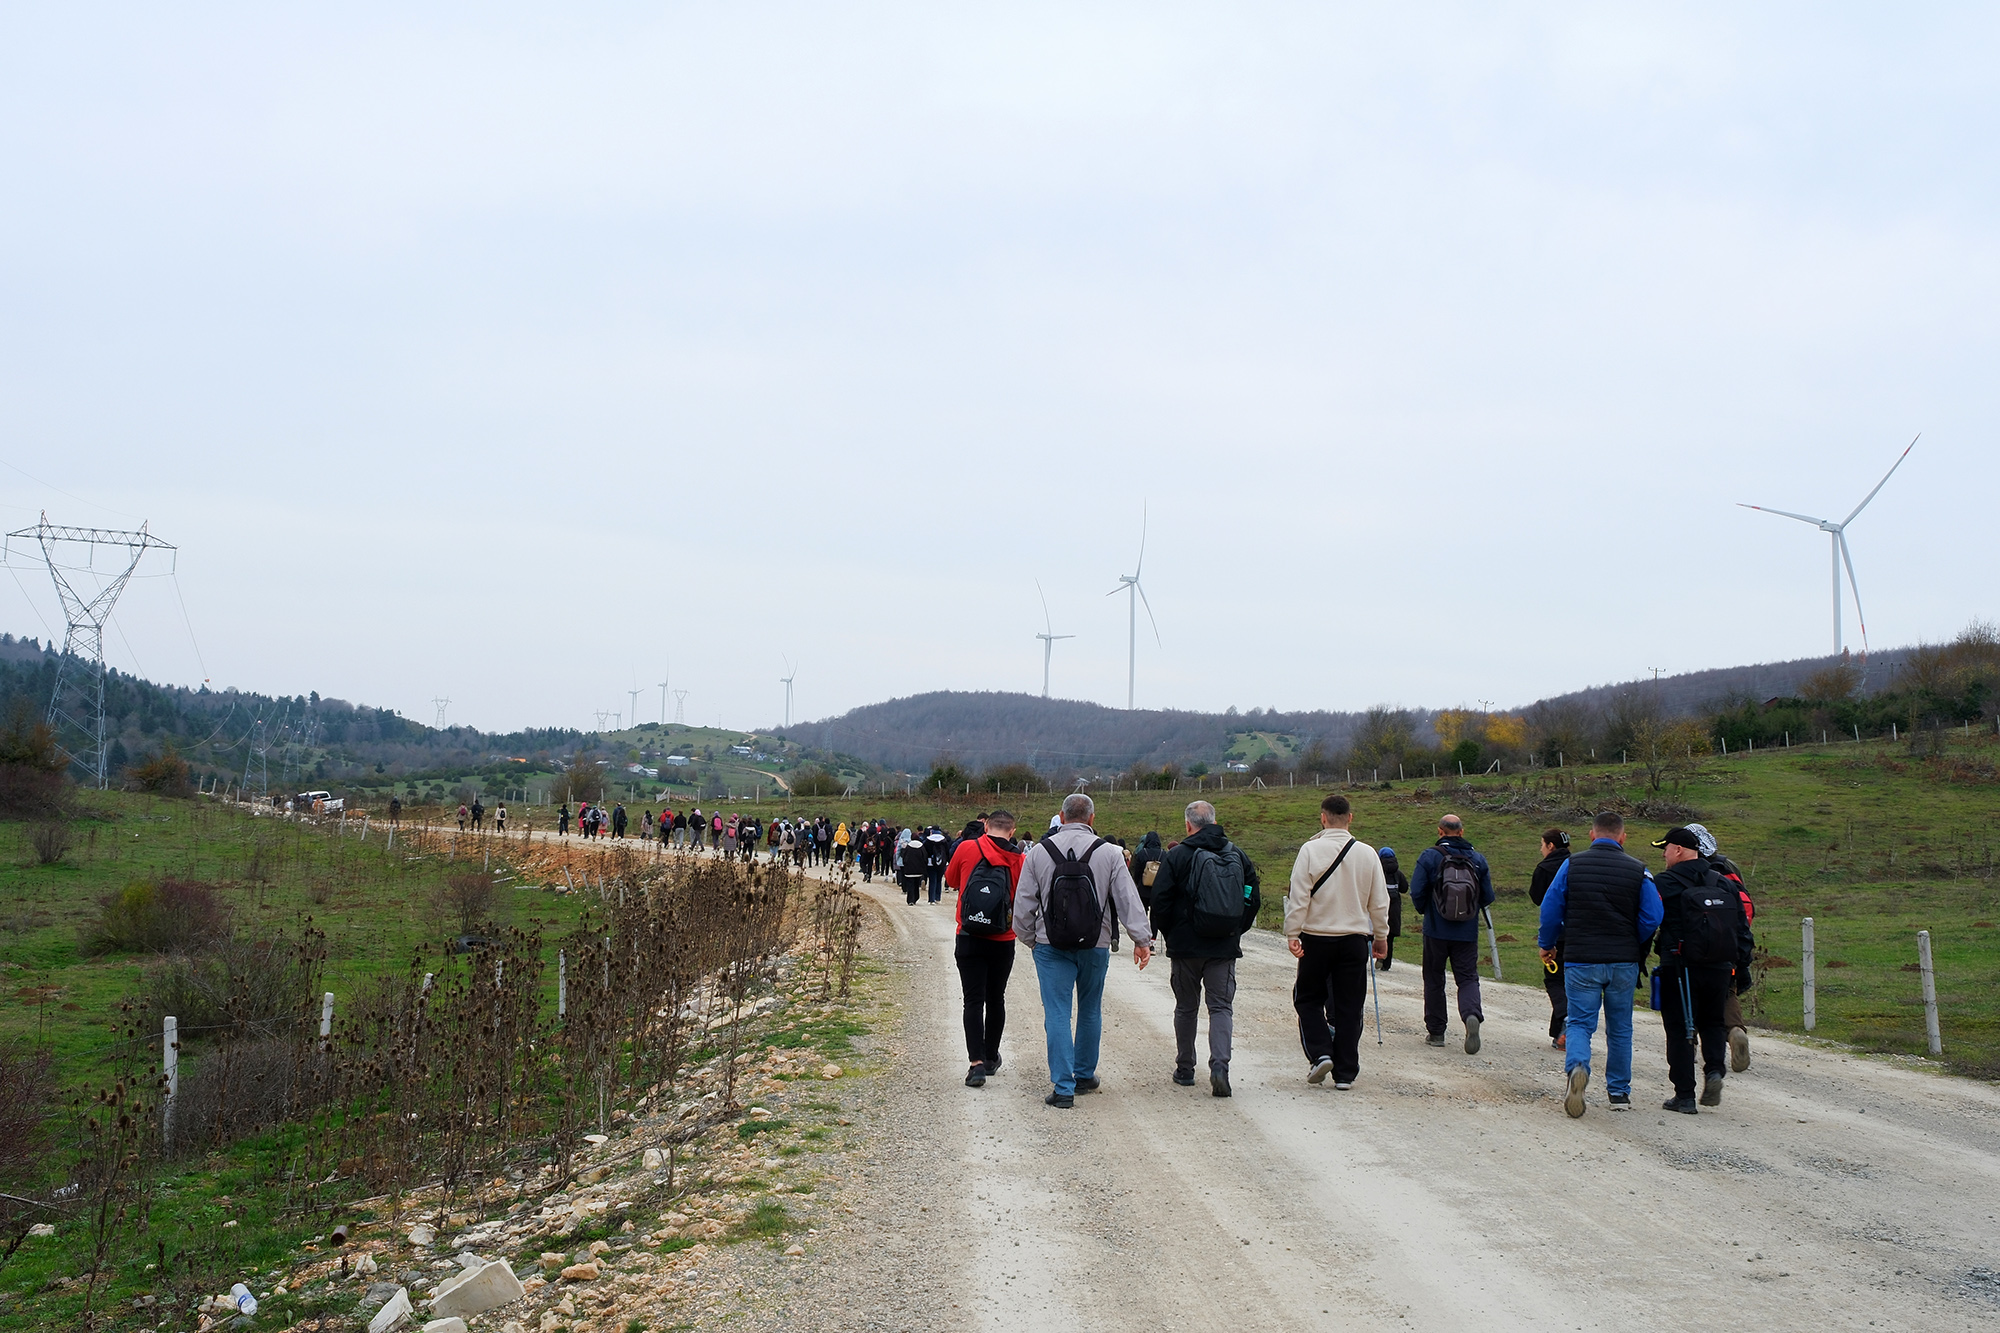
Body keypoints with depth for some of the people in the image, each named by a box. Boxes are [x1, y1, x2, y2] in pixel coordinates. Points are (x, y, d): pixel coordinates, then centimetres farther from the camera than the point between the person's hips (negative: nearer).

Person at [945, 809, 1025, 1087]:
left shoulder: (967, 848, -7)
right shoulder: (1018, 860, -6)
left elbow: (951, 879, 10)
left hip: (969, 939, -1)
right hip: (1003, 941, 1)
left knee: (973, 1000, -1)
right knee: (996, 999, 17)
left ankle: (976, 1062, -12)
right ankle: (991, 1057, 29)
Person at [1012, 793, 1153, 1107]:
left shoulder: (1039, 852, -2)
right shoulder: (1108, 853, -5)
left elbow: (1023, 903, 2)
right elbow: (1128, 899, -5)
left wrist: (1029, 938, 15)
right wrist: (1142, 939, 1)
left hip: (1051, 947, -1)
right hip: (1095, 947, 1)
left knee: (1057, 1013, 1)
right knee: (1090, 1011, 17)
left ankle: (1063, 1086, -4)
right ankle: (1085, 1075, 29)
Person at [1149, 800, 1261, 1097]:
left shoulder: (1177, 856, -8)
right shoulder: (1239, 856, 3)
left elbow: (1160, 901, -8)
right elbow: (1254, 899, 8)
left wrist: (1164, 933, 8)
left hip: (1186, 946, -2)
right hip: (1225, 947, 2)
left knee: (1186, 1007, 12)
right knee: (1222, 1006, 4)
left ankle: (1184, 1069, 21)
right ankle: (1220, 1065, -15)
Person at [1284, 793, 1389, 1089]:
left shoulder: (1311, 850, -9)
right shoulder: (1368, 854, 0)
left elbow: (1299, 897, -12)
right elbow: (1379, 902, 6)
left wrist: (1292, 934, -8)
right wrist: (1381, 936, 17)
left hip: (1317, 938, -2)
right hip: (1355, 940, 2)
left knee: (1308, 998, 15)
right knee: (1349, 1007, 8)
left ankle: (1320, 1054, -1)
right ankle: (1345, 1073, 9)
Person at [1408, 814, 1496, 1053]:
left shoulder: (1430, 857, -7)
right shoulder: (1478, 859, 1)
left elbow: (1417, 892, -10)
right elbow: (1488, 897, 3)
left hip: (1436, 931, -1)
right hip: (1468, 933, 1)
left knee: (1434, 980, 11)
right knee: (1468, 978, 5)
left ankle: (1436, 1031, 14)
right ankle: (1472, 1015, -23)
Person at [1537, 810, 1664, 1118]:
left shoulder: (1571, 865, -3)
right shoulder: (1639, 871, -2)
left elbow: (1550, 909, -2)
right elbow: (1652, 919, -4)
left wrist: (1547, 945, 13)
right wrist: (1634, 947, 13)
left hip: (1581, 961, -1)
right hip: (1624, 962, 1)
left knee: (1579, 1022, 3)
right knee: (1620, 1028, 14)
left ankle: (1576, 1067, -26)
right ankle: (1619, 1092, 19)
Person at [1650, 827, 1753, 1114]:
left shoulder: (1665, 883, -7)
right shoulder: (1724, 883, 10)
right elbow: (1742, 928, 11)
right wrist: (1743, 964, 15)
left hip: (1679, 968, -5)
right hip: (1719, 969, 5)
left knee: (1679, 1029, 2)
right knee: (1712, 1022, 22)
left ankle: (1684, 1095, 2)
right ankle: (1714, 1069, -3)